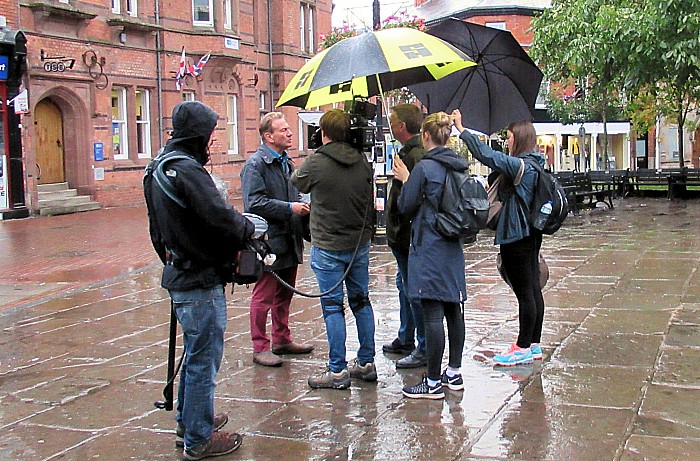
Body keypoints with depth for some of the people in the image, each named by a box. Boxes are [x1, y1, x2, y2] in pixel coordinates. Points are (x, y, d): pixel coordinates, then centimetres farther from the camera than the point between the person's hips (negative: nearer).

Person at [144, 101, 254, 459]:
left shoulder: (158, 168, 12)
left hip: (180, 275, 10)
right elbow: (222, 219, -25)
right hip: (201, 281, -10)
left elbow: (157, 230, 19)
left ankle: (188, 420, 37)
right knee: (203, 359, 1)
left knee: (195, 353, 23)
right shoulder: (187, 170, -21)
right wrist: (250, 229, -6)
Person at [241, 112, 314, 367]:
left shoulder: (286, 162, 16)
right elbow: (254, 203, -21)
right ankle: (260, 348, 8)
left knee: (285, 294, 17)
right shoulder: (255, 164, -12)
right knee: (264, 296, 0)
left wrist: (302, 206, 8)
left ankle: (282, 340, 29)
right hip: (269, 241, -9)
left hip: (290, 240, 9)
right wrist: (290, 208, -21)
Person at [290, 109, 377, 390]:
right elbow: (371, 201, 10)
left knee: (332, 306, 1)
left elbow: (297, 182, 6)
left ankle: (337, 371, 5)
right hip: (360, 243, 5)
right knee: (361, 301, 14)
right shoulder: (362, 162, 0)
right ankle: (366, 363, 22)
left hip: (328, 248, -5)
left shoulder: (316, 163, -14)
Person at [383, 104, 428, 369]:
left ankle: (425, 348, 5)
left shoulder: (415, 155, -21)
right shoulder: (409, 151, 13)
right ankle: (405, 340, 34)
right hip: (403, 235, 11)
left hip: (408, 235, -11)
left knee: (414, 290, -4)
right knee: (405, 285, 20)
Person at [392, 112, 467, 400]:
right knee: (453, 310, 13)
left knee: (432, 314, -5)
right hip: (453, 247, 8)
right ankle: (454, 373, 23)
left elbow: (406, 207, -9)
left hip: (428, 249, -8)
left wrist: (405, 181, 8)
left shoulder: (424, 167, -13)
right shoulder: (459, 166, 8)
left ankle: (433, 382, 0)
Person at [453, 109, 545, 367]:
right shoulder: (534, 165, 10)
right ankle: (534, 345, 21)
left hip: (517, 237, -10)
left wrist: (461, 128, -22)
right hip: (531, 235, 10)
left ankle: (523, 348, 4)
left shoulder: (519, 165, -17)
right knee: (533, 289, 13)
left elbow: (486, 155, -24)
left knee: (524, 292, -3)